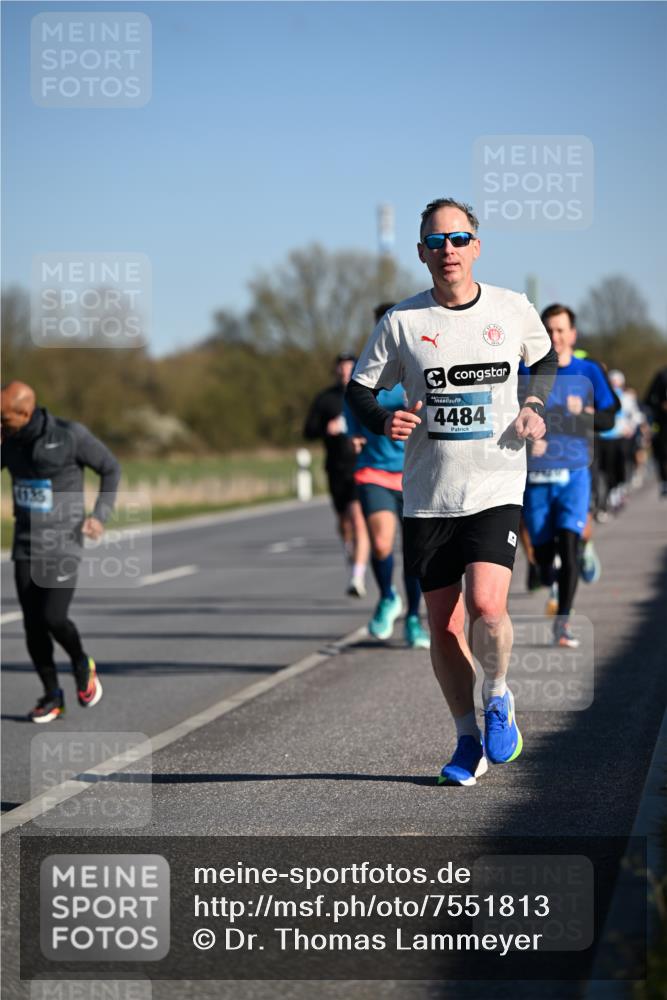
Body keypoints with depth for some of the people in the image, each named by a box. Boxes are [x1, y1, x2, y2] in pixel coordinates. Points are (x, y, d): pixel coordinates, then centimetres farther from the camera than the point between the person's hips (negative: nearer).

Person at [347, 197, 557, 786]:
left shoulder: (513, 309, 2)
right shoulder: (403, 321, -1)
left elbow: (547, 361, 22)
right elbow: (360, 388, 6)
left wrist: (536, 407, 3)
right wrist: (384, 422, -14)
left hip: (496, 489, -1)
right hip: (428, 498, 1)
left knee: (486, 607, -20)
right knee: (443, 627, 4)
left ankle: (498, 698, 9)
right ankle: (468, 740, 23)